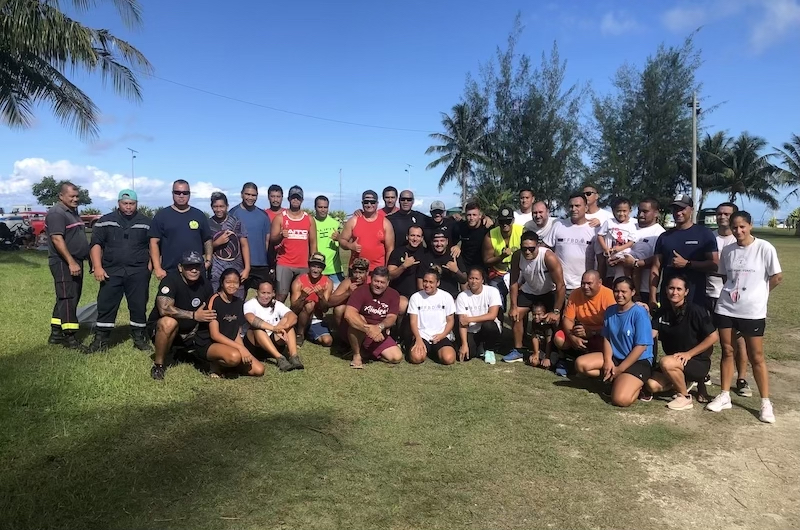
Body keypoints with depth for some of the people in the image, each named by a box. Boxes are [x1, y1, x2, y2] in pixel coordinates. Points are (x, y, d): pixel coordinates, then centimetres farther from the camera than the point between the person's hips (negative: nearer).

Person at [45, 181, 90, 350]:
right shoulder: (56, 213, -12)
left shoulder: (73, 212, 17)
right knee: (68, 299, -9)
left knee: (68, 299, 13)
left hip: (75, 262, 10)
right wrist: (71, 262, -25)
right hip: (63, 263, -10)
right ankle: (69, 336, -6)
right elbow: (57, 239, -21)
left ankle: (56, 333, 21)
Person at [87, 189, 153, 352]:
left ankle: (140, 338, 15)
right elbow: (96, 244, 1)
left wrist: (150, 266, 1)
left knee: (139, 306, 4)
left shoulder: (146, 223, 8)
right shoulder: (105, 221, 6)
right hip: (111, 271, 0)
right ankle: (101, 339, 10)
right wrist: (98, 267, -9)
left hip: (138, 272, 0)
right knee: (105, 306, 1)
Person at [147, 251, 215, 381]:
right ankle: (158, 364, -18)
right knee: (169, 322, -39)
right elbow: (164, 309, -34)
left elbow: (212, 312, 7)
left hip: (190, 332, 6)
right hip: (159, 328, -6)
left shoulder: (205, 284, -3)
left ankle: (186, 353, 20)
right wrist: (194, 315, -33)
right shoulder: (171, 280, -20)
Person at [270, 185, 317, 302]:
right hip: (284, 264, -2)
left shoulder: (309, 219, 9)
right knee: (281, 295, -7)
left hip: (304, 265, 2)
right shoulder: (279, 218, 3)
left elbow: (313, 243, 10)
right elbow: (272, 240, 1)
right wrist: (281, 236, -21)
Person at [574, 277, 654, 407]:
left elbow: (641, 347, -18)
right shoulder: (610, 310, 2)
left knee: (621, 399, -27)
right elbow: (606, 338, 7)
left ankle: (636, 384, 6)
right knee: (580, 364, -13)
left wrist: (619, 369, -16)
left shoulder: (639, 313, -17)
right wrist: (608, 361, -11)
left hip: (638, 361, -7)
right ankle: (616, 380, -1)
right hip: (615, 357, 7)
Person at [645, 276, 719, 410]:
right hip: (674, 361, 6)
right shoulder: (662, 311, 1)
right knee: (652, 386, -14)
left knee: (666, 363, -34)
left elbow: (714, 337, -15)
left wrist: (689, 354, -18)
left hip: (697, 361, -6)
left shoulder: (695, 311, -15)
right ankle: (686, 381, 14)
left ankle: (685, 397, -8)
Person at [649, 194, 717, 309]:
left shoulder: (704, 234, 2)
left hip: (696, 299, -3)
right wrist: (653, 298, 0)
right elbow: (656, 268, 7)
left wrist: (687, 264, -15)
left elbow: (714, 265, -5)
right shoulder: (664, 237, 10)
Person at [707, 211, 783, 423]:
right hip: (725, 308, 3)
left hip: (752, 311, -3)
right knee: (727, 352, 10)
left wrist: (757, 294, 4)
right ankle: (724, 396, 20)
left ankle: (766, 403, 15)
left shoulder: (764, 248, -8)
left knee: (756, 357, 4)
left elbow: (777, 277, -3)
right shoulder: (727, 250, 4)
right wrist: (732, 292, 4)